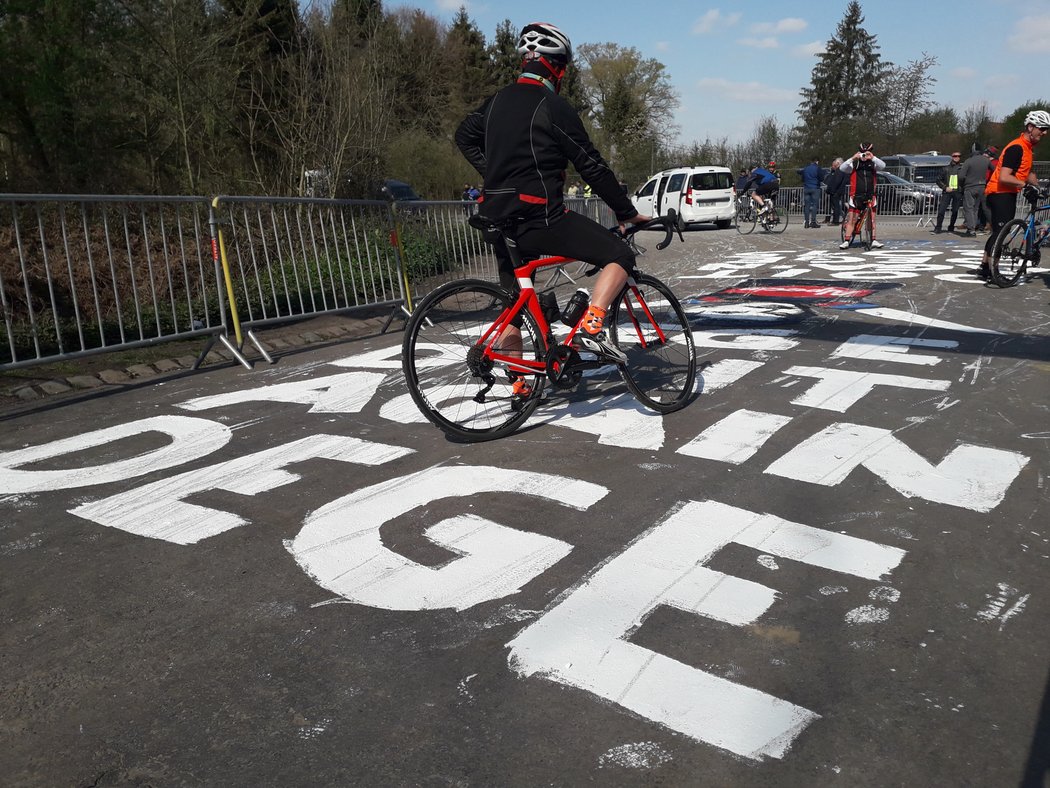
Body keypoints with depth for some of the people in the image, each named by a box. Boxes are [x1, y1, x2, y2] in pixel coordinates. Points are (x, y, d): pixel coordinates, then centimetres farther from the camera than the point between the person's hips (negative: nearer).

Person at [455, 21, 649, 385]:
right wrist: (627, 211, 0)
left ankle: (518, 381, 27)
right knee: (620, 255, -1)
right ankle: (591, 328, -17)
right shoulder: (554, 107, -9)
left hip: (499, 216, 8)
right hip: (539, 216, -8)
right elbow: (592, 166, -8)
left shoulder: (497, 101, 12)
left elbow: (464, 137, 27)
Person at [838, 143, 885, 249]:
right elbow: (842, 168, -17)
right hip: (856, 196, -2)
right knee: (852, 219, -3)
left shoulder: (873, 164, 4)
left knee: (872, 218, 4)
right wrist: (853, 158, -30)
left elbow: (882, 166, -14)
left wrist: (873, 157, -28)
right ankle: (846, 241, -1)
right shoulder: (854, 164, -2)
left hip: (870, 196, 2)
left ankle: (873, 241, 8)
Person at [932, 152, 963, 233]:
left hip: (958, 192, 0)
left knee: (955, 211, 3)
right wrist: (945, 187, -1)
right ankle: (938, 227, -1)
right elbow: (938, 180, 11)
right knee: (941, 210, -7)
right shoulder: (946, 169, 9)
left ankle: (951, 228, 14)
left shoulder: (962, 168, 6)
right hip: (947, 192, 0)